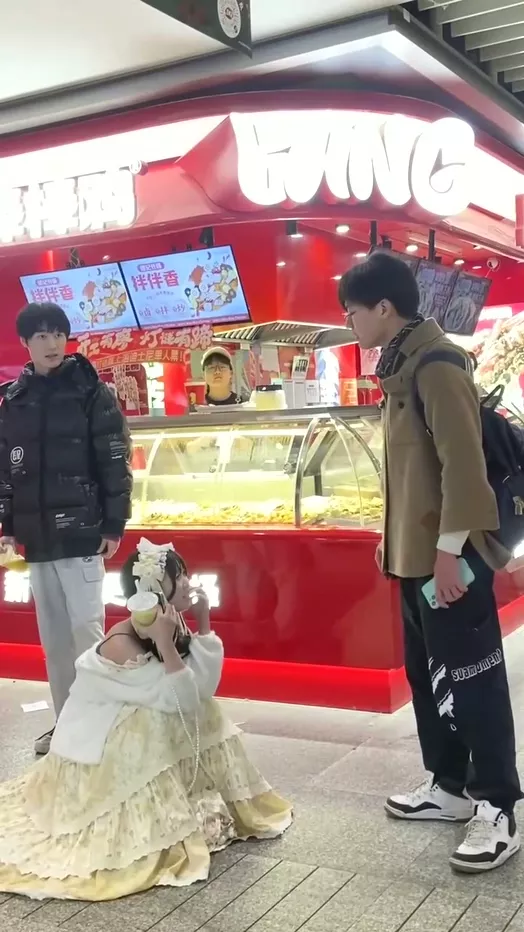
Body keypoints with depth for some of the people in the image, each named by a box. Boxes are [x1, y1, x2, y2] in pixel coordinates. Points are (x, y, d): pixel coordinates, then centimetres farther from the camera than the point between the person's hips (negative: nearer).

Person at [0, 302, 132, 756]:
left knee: (86, 632, -5)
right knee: (53, 638, 12)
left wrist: (113, 525, -9)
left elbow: (115, 463, -6)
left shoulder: (92, 393, -3)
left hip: (80, 535, -5)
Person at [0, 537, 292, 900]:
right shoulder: (122, 643, -30)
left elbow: (203, 689, -11)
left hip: (149, 733, 8)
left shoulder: (174, 625, -8)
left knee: (205, 712, -5)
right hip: (101, 744, -8)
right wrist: (165, 642, -40)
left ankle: (201, 803, 8)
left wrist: (203, 622, -15)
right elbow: (179, 700, -30)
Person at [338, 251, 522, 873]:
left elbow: (463, 462, -20)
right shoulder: (401, 366, 14)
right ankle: (449, 786, 30)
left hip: (448, 554, -10)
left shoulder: (436, 364, -15)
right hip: (414, 553, 10)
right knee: (427, 675, 16)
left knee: (470, 679, -2)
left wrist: (450, 548, -20)